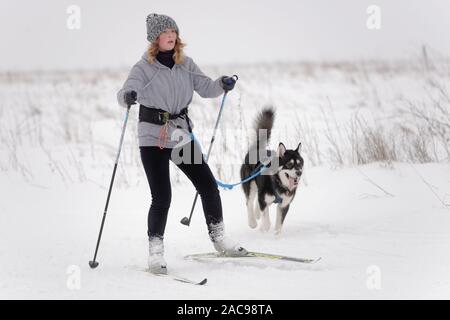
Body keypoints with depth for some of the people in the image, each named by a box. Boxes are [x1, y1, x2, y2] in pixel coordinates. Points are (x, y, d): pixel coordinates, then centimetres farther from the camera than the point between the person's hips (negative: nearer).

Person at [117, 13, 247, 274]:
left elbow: (204, 87, 3)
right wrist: (127, 97, -45)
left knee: (209, 186, 7)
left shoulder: (185, 64, 6)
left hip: (182, 133, 5)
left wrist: (222, 84, -18)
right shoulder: (144, 67, -9)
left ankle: (219, 238, 25)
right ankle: (156, 252, 2)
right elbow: (126, 92, -21)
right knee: (162, 197, -11)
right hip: (153, 137, -5)